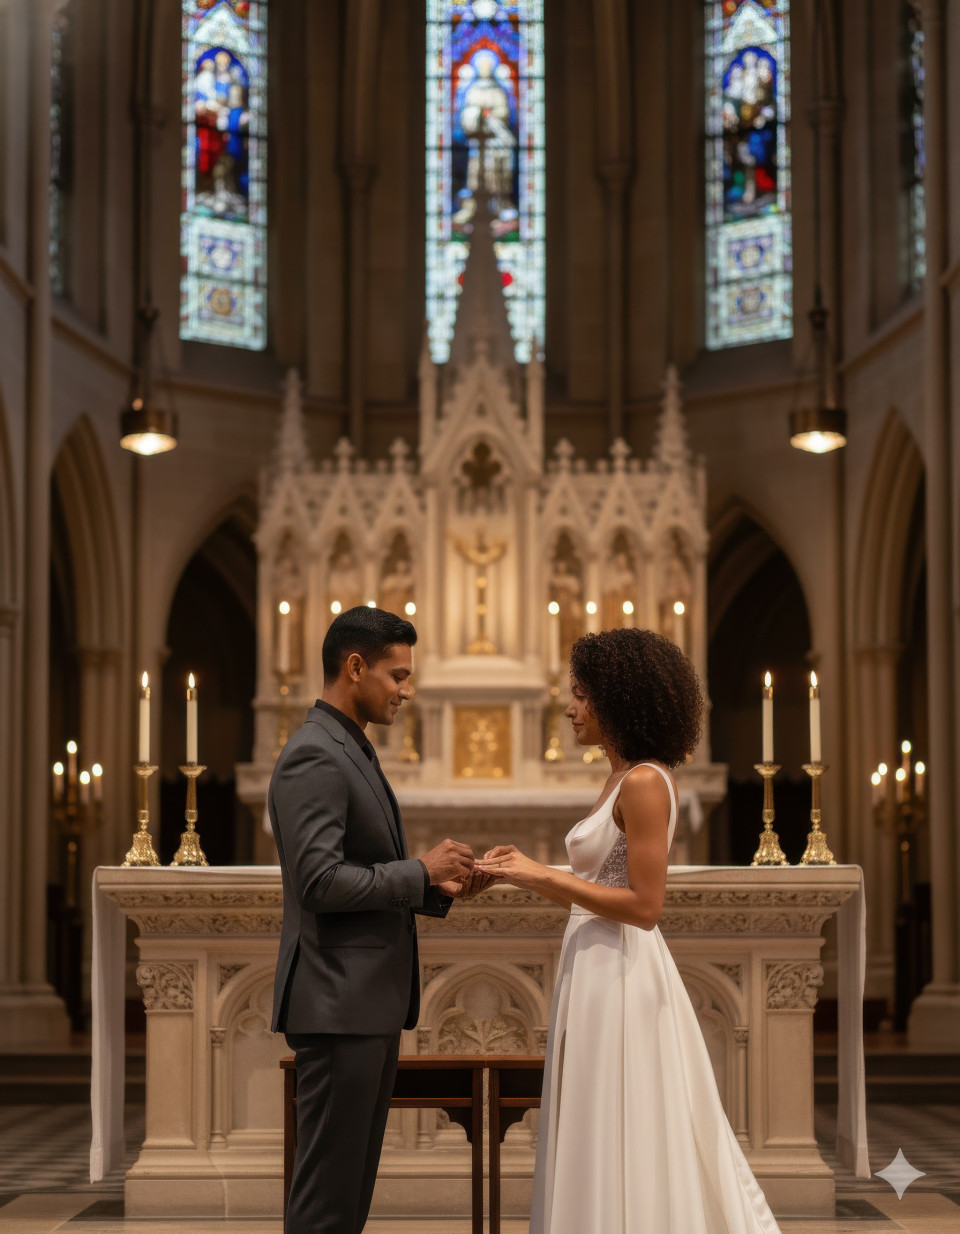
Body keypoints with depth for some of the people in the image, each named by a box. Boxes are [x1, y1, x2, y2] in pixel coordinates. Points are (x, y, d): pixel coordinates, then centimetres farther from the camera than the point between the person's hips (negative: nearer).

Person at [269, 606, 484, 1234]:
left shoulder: (354, 753, 18)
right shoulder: (313, 756, -14)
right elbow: (321, 882, -23)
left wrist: (438, 888, 6)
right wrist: (420, 870, -14)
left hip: (373, 1000, 10)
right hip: (339, 1000, -10)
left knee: (354, 1180, 13)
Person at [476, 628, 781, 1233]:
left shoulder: (644, 783, -15)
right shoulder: (624, 779, 13)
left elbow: (644, 905, -19)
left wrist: (544, 876, -17)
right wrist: (528, 870, 8)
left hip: (621, 975, -10)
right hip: (600, 970, 10)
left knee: (618, 1153, -1)